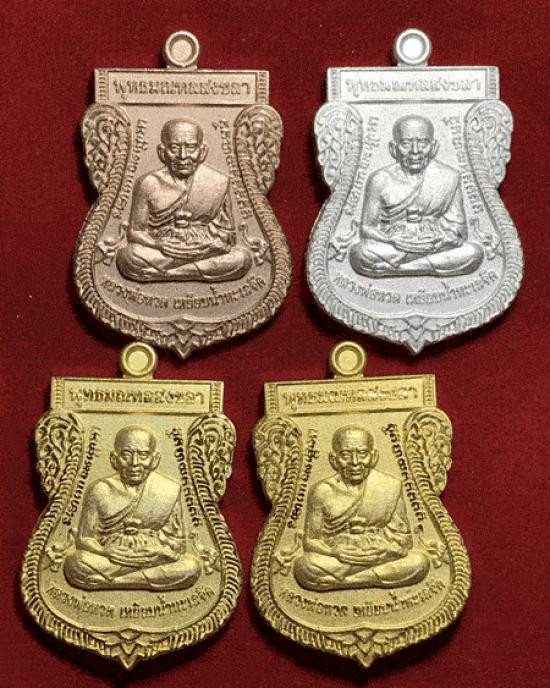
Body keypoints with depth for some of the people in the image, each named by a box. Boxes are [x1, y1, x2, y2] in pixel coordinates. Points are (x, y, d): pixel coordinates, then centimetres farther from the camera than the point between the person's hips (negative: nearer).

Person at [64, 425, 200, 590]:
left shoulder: (169, 491, 1)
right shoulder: (100, 491, -1)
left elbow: (177, 542, 5)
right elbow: (84, 540, -1)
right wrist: (105, 552, -22)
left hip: (153, 559, 2)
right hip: (110, 561, -2)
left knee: (190, 567, -27)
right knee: (74, 563, -31)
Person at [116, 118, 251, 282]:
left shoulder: (218, 183, 0)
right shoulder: (149, 184, -3)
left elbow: (227, 235, 4)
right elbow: (135, 233, -1)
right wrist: (160, 245, -21)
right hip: (161, 252, -2)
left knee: (242, 257, -26)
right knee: (127, 256, -32)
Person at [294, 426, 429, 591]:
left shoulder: (390, 487, 1)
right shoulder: (322, 492, -1)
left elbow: (403, 538, 3)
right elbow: (311, 541, 1)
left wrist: (387, 550, -19)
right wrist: (333, 552, -20)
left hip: (380, 557, 2)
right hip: (336, 561, -1)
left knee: (419, 562, -24)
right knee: (303, 566, -32)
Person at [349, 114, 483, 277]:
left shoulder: (449, 178, -2)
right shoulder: (380, 180, -5)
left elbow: (458, 229, 1)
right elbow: (367, 229, -3)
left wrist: (437, 241, -21)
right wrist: (394, 241, -22)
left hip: (434, 246, 2)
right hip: (392, 247, -2)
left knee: (473, 252, -26)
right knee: (358, 253, -32)